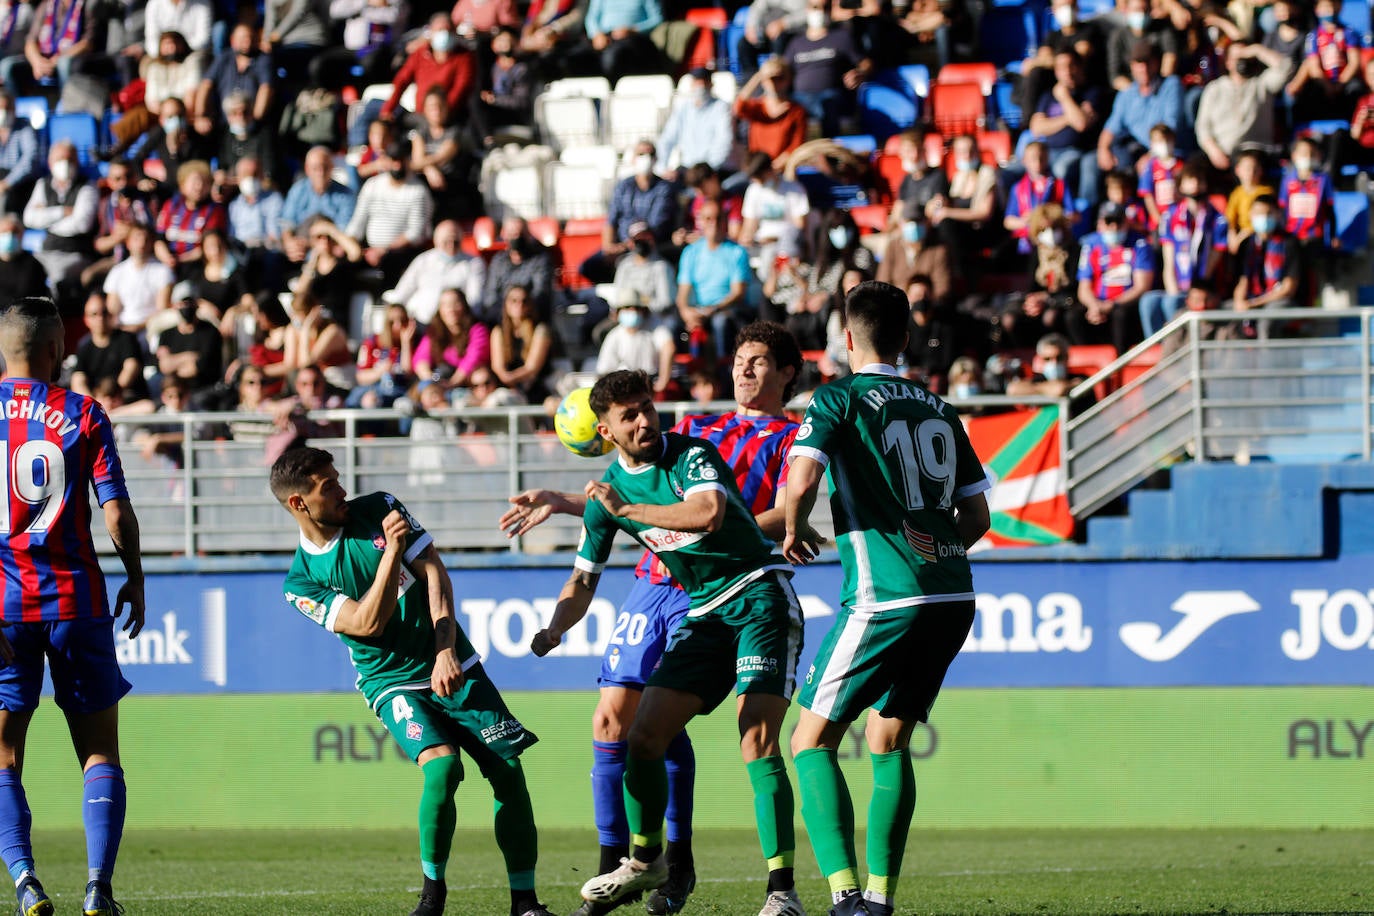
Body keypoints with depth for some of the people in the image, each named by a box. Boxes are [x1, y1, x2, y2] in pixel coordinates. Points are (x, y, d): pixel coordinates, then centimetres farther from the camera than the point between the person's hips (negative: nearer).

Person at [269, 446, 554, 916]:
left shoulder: (380, 509, 0)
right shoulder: (301, 583, -6)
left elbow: (434, 574, -3)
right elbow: (368, 623, -17)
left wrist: (445, 652, -14)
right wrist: (392, 551, -25)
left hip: (453, 666, 3)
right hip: (393, 682, -3)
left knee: (508, 771, -6)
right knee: (442, 766, -26)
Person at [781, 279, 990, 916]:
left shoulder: (841, 398, -1)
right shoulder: (938, 410, 16)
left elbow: (800, 482, -16)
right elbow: (977, 516, 19)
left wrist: (793, 532, 4)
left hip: (885, 600, -6)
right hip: (953, 596, 6)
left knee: (811, 741, 2)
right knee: (887, 741, 18)